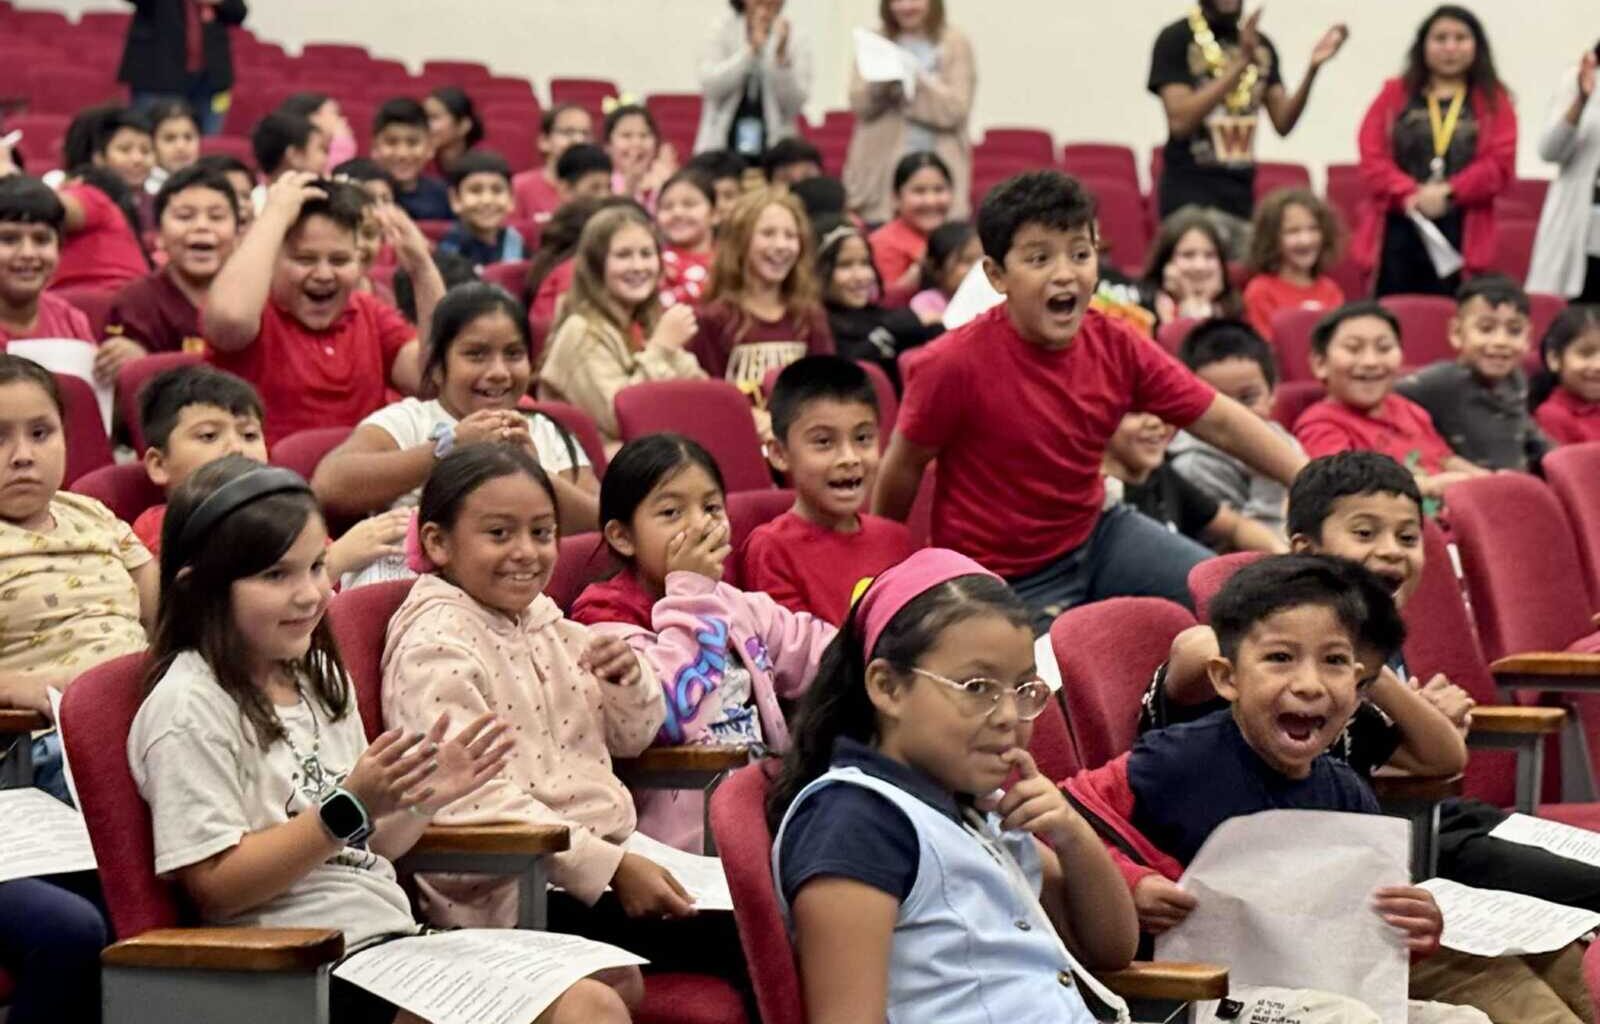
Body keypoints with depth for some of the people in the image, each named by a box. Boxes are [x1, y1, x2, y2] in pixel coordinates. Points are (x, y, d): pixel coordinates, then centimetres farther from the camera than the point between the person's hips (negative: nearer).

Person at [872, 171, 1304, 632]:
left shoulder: (1116, 348, -10)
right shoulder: (954, 364, -24)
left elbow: (1220, 421, -5)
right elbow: (903, 467, -11)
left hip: (1095, 537, 6)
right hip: (1007, 579, -5)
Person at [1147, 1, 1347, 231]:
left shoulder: (1261, 46, 11)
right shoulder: (1176, 39, -5)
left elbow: (1283, 123, 5)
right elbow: (1180, 122, -16)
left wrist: (1312, 68, -10)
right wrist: (1240, 63, -22)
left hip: (1242, 197, 5)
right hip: (1190, 198, -5)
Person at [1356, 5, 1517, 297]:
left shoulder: (1493, 101, 11)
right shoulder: (1394, 95, 14)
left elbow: (1500, 165, 0)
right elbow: (1372, 157, 3)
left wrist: (1448, 192, -13)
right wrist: (1409, 195, -12)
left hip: (1461, 233, -1)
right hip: (1397, 230, 1)